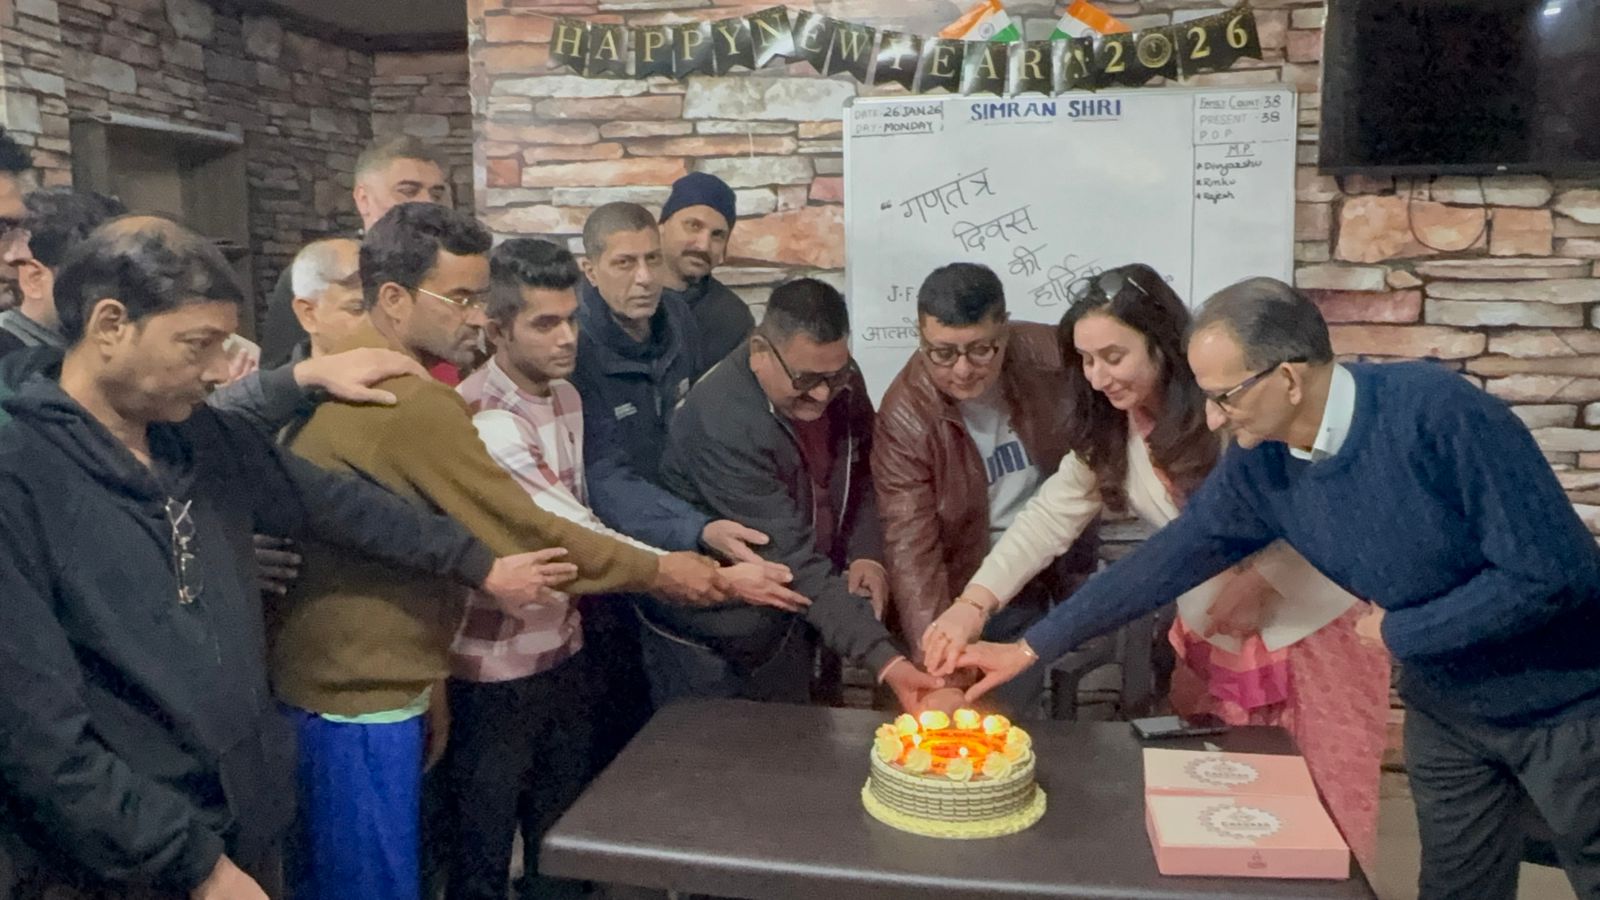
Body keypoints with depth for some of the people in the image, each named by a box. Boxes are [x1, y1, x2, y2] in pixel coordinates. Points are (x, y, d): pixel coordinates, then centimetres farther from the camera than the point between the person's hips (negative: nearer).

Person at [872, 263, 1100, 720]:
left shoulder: (1050, 356, -15)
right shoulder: (905, 417, -22)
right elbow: (911, 548, -24)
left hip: (1044, 575, 2)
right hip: (960, 591, -2)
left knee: (1013, 720, 6)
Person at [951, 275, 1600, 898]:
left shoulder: (1436, 413, -30)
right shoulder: (1260, 467, -12)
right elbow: (1170, 559, -4)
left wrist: (1399, 632, -19)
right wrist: (1032, 647, -2)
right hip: (1445, 706, 5)